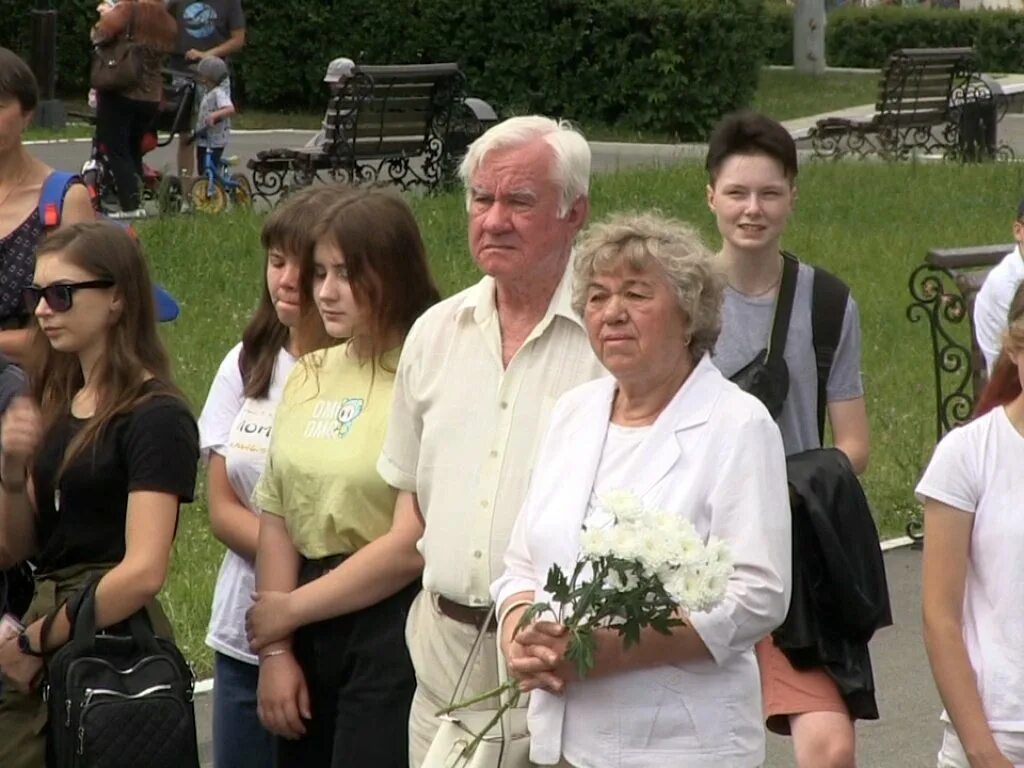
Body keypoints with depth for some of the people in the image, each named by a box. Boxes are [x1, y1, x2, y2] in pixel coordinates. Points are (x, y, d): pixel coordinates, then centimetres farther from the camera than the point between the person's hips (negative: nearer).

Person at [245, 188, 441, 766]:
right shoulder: (310, 376, 11)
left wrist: (289, 610, -5)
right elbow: (276, 518, 10)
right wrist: (276, 650, 1)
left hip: (391, 629, -6)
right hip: (309, 636, 6)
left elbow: (412, 547, -16)